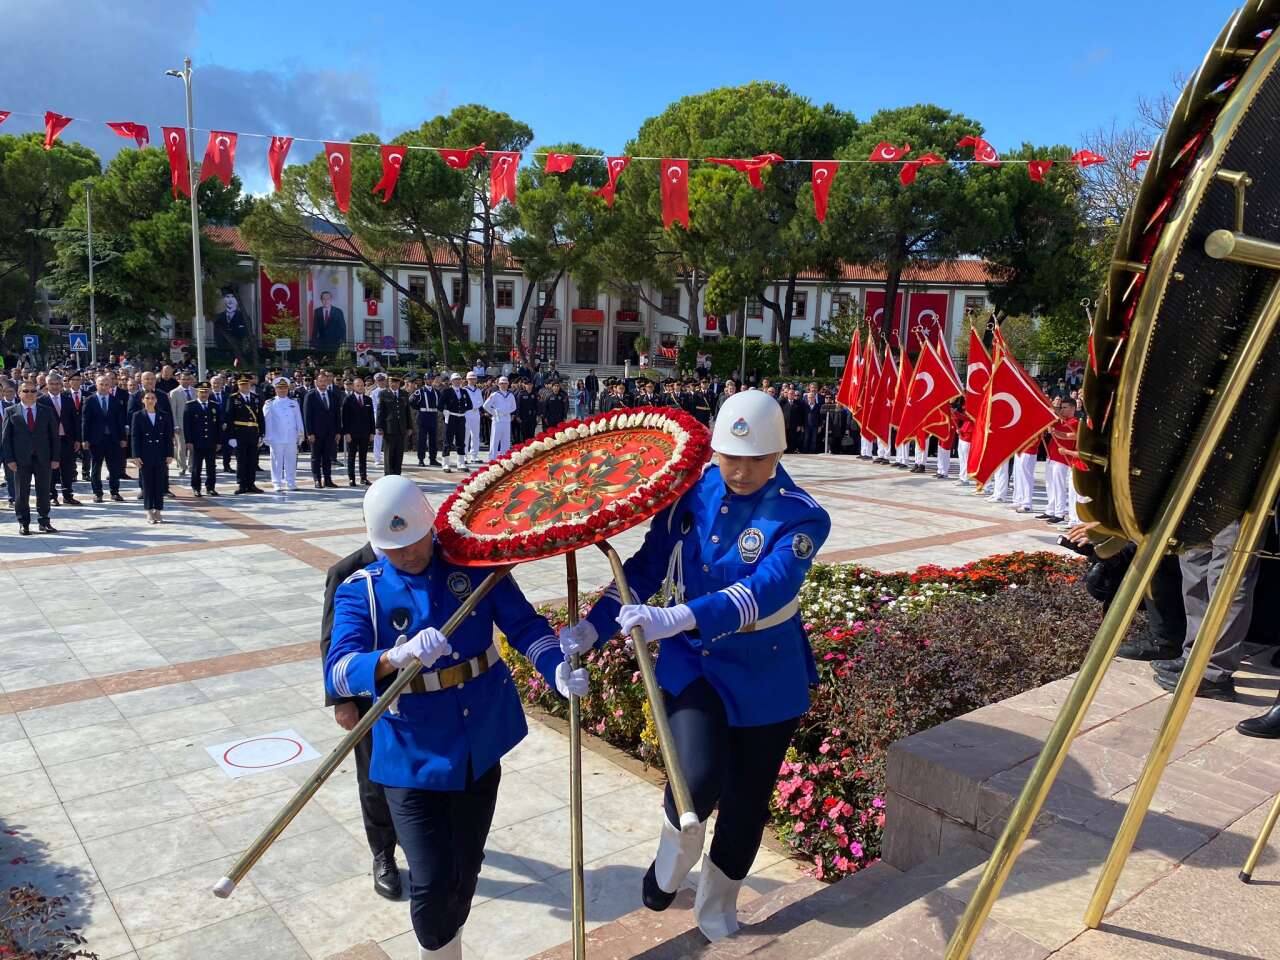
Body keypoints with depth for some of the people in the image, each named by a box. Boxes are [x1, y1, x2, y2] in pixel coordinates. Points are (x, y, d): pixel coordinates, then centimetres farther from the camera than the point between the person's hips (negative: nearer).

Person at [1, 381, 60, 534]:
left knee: (44, 492, 5)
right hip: (21, 459, -1)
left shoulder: (46, 411, 8)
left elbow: (54, 436, 6)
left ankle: (44, 522, 14)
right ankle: (23, 524, 13)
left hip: (43, 458, 1)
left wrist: (55, 458, -1)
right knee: (21, 493, 4)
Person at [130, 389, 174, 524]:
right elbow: (134, 437, -1)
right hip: (145, 455, -1)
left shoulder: (164, 416, 6)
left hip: (161, 455, 1)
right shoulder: (138, 416, 2)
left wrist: (169, 454, -1)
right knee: (147, 484, 2)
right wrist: (136, 456, -8)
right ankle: (149, 511, 9)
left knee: (160, 484, 3)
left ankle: (158, 511, 10)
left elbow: (169, 436, 6)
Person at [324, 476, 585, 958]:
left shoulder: (475, 565, -6)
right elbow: (338, 673, -24)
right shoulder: (360, 590, -10)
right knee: (432, 881, -4)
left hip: (481, 745, 3)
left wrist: (558, 668, -28)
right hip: (414, 757, -2)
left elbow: (523, 625, -8)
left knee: (466, 868, 19)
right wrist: (397, 656, -43)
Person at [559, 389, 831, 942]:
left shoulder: (801, 518, -18)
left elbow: (765, 590, -34)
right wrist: (593, 626, -8)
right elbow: (647, 564, 0)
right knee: (698, 781, -21)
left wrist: (675, 619, -46)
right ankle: (674, 856, 16)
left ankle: (716, 920, 41)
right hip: (691, 665, 1)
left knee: (745, 808, 12)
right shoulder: (692, 491, -6)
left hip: (764, 681, -1)